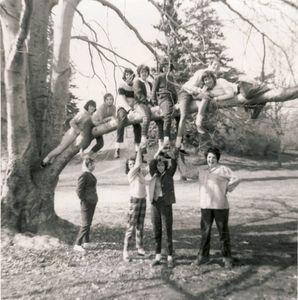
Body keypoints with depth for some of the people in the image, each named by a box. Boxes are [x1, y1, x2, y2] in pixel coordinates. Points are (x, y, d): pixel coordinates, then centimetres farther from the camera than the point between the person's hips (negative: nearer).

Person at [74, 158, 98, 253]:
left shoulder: (90, 175, 12)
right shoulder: (84, 175, -16)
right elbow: (79, 190, -17)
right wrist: (83, 199, -14)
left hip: (92, 202, 9)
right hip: (87, 203, -9)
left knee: (88, 223, 16)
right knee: (85, 224, -5)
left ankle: (86, 242, 27)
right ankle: (77, 244, 5)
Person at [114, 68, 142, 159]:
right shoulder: (122, 85, -3)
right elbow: (122, 100, -14)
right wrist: (129, 110, -29)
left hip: (132, 108, 5)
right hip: (122, 108, -5)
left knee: (138, 126, -11)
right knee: (122, 119, -36)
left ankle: (137, 150, 3)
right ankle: (117, 148, -40)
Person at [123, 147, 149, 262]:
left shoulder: (141, 172, 10)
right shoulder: (131, 174, -8)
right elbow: (139, 164, -19)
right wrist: (139, 149, -15)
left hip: (143, 200, 6)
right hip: (135, 200, -6)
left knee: (140, 227, 13)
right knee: (131, 227, -4)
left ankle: (140, 249, 22)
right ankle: (125, 251, 3)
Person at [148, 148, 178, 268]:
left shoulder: (169, 174, 3)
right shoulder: (154, 174, 6)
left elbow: (174, 163, -10)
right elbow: (151, 163, -9)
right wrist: (160, 149, -17)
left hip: (166, 205, -2)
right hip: (155, 205, 2)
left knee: (168, 231, 3)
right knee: (157, 231, 10)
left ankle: (170, 257, 14)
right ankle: (158, 256, 22)